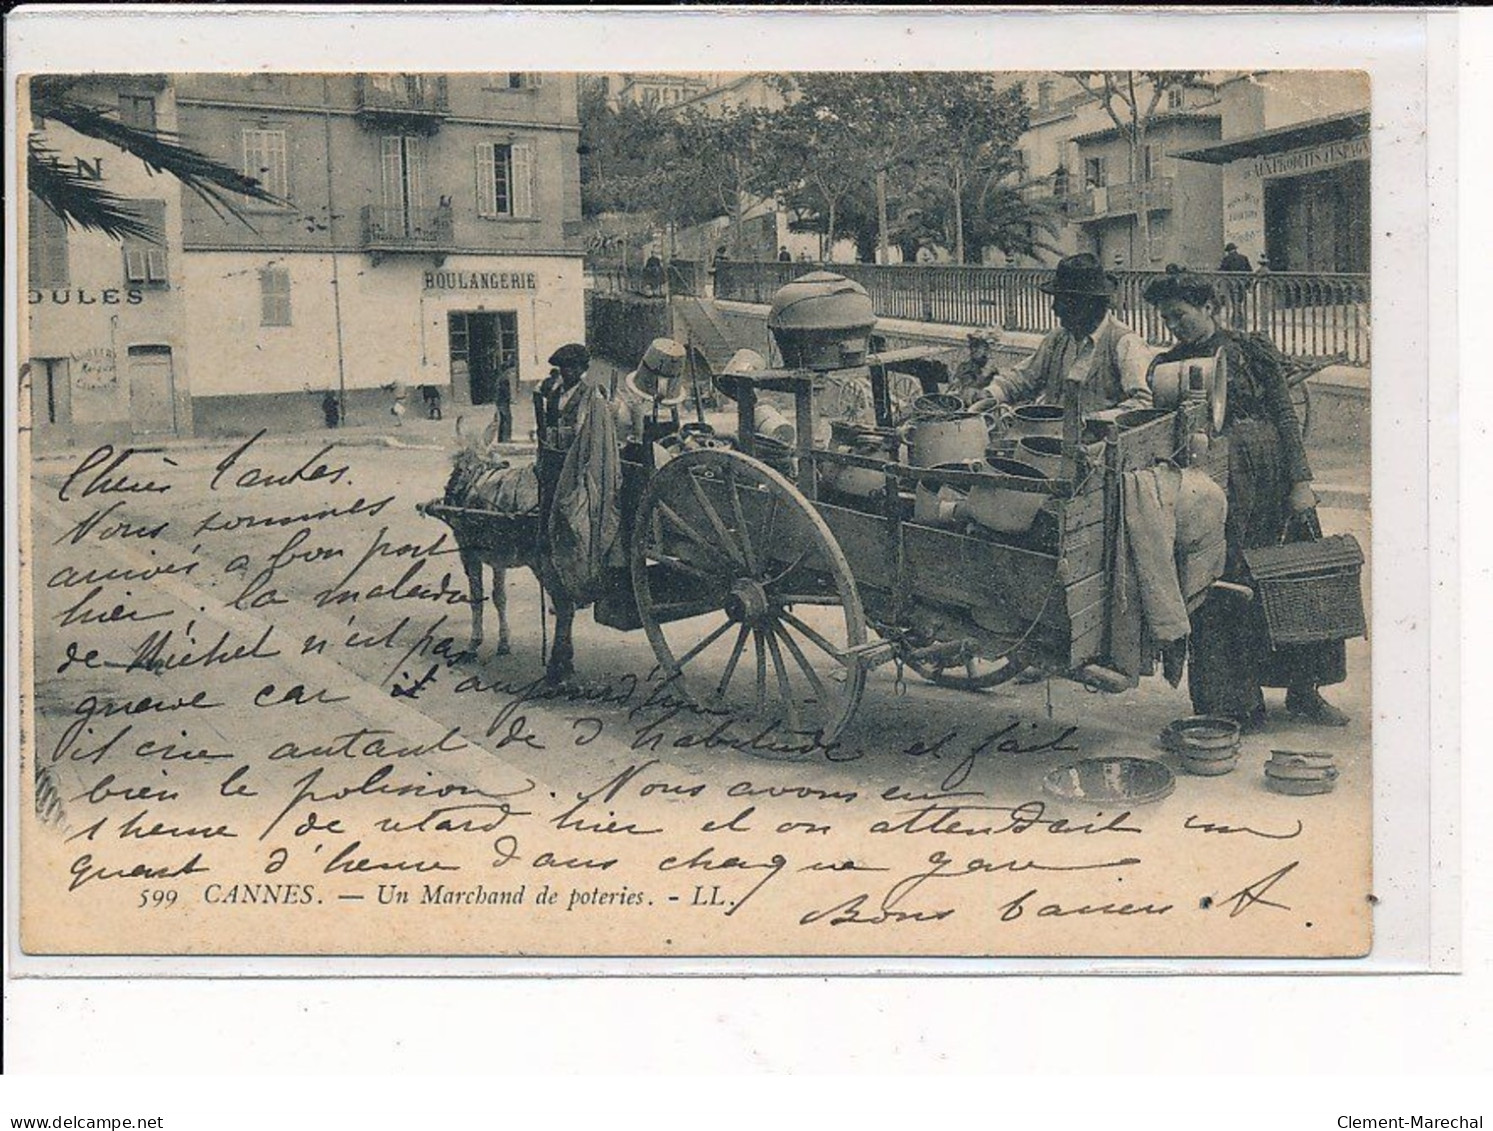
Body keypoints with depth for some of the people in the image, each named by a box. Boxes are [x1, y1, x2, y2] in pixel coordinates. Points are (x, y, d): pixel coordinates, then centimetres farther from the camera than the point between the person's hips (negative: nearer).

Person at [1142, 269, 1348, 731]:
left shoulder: (1253, 351, 5)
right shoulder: (1168, 367, 9)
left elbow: (1285, 417, 2)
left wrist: (1301, 481, -6)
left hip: (1271, 478, 0)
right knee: (1219, 588, -3)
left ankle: (1303, 691, 15)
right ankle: (1234, 702, 7)